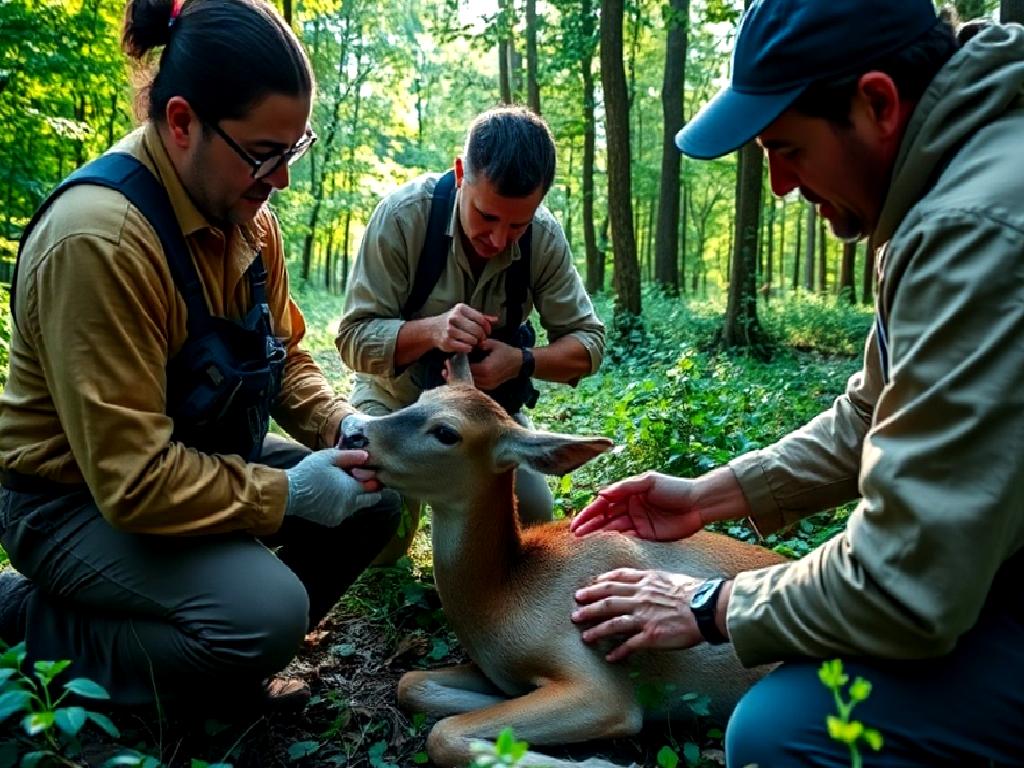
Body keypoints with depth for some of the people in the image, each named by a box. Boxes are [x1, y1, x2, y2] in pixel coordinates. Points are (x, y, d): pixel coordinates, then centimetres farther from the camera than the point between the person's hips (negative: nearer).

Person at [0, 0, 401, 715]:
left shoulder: (245, 215, -3)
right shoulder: (97, 240, -29)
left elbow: (285, 355, 8)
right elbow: (133, 479, -30)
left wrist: (342, 426, -11)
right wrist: (288, 492, -23)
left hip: (206, 460, 8)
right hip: (78, 503, -8)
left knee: (374, 500, -1)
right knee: (267, 612, -27)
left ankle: (231, 669, 9)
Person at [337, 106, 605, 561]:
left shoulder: (545, 237, -18)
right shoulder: (404, 215, -26)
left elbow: (588, 342, -13)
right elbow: (354, 338, -25)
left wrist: (522, 362, -34)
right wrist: (431, 330, -45)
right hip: (396, 398, -2)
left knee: (531, 526, -7)